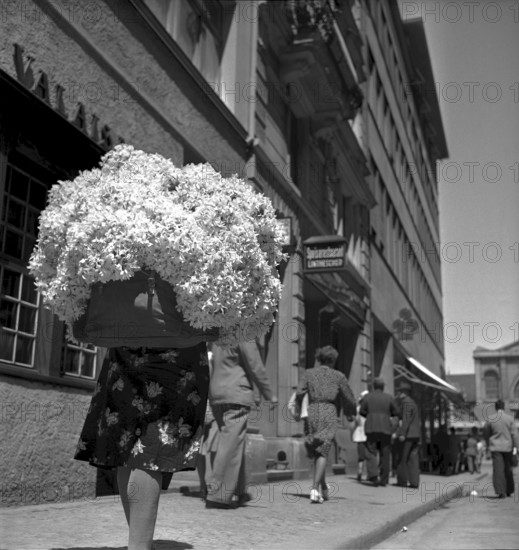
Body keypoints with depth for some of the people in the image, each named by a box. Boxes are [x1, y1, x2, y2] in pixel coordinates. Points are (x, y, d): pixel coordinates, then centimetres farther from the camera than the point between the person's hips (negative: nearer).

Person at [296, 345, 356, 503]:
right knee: (322, 452, -7)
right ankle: (315, 488, -22)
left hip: (312, 413, 2)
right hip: (329, 413, -2)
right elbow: (350, 399, 12)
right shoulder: (339, 376, 10)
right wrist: (350, 413, 32)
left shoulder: (309, 373, 12)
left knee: (318, 453, 17)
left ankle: (324, 488, 25)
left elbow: (299, 393, -1)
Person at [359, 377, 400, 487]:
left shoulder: (368, 397, 2)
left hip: (371, 428, -1)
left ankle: (374, 476, -19)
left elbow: (362, 411, 3)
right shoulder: (389, 397, 3)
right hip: (385, 429, 1)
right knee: (385, 455, 8)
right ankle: (383, 480, 8)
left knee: (371, 453, 0)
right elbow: (396, 412, 3)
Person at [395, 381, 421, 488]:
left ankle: (402, 481, -1)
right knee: (413, 459, 5)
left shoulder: (406, 402, -10)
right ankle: (414, 482, 2)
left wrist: (402, 434, -21)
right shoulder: (413, 402, 20)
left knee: (402, 458, -3)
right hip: (415, 435, 9)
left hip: (407, 435, -9)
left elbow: (406, 419, -18)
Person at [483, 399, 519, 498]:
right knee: (508, 469, 14)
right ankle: (509, 491, 23)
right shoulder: (510, 418, -4)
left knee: (498, 469, -3)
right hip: (507, 447, 1)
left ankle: (500, 491, -13)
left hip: (495, 447, -1)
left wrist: (488, 444, 22)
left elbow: (486, 432, 7)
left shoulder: (490, 419, -2)